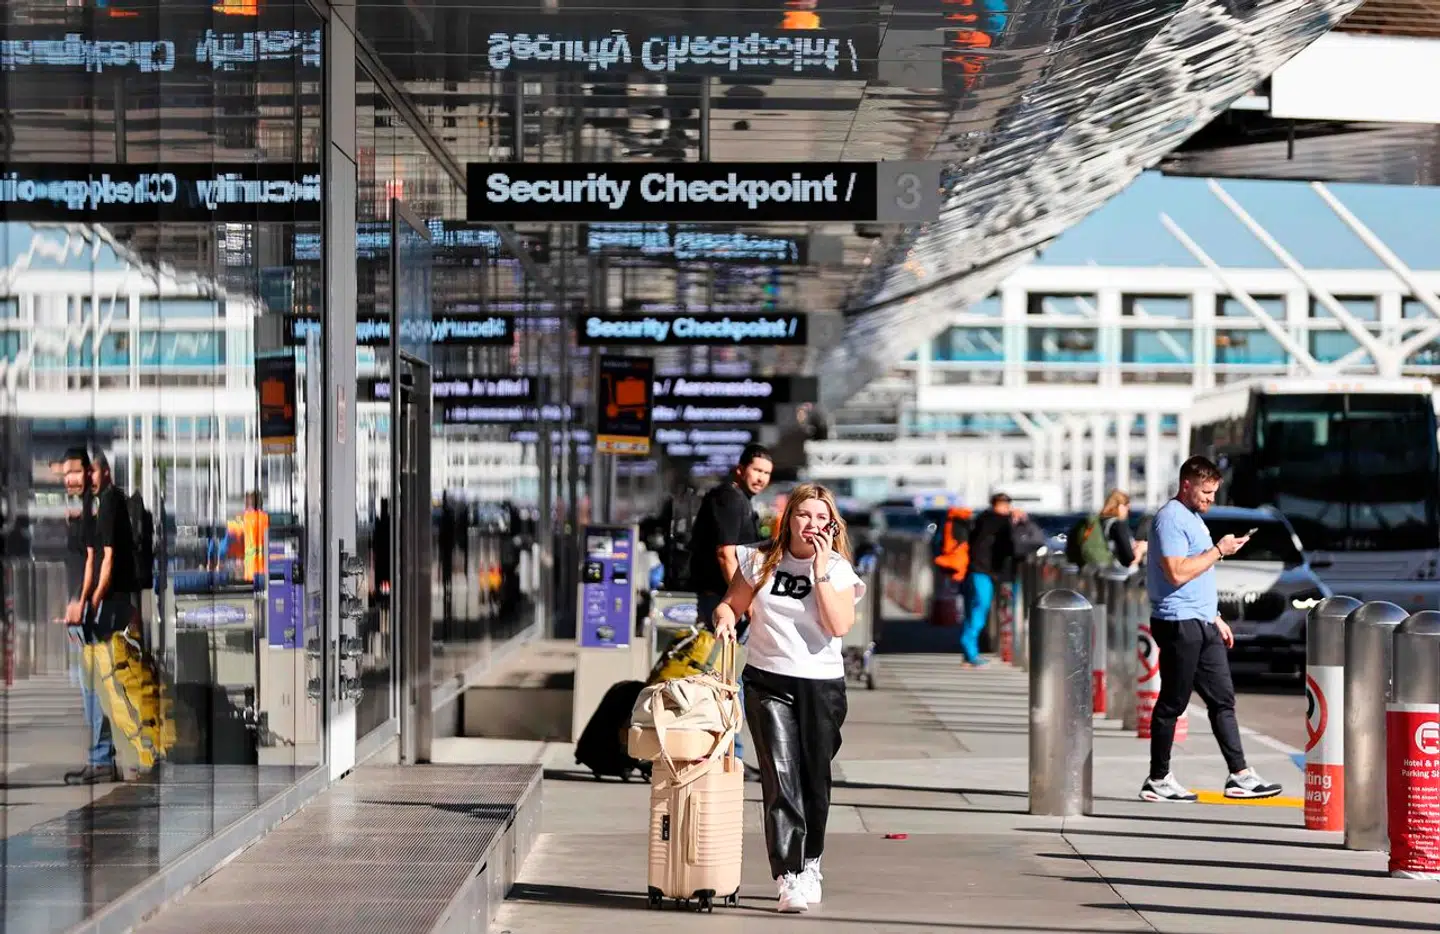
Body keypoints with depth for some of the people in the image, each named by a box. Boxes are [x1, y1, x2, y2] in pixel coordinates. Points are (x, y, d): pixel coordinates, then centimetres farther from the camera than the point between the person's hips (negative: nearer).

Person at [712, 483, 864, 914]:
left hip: (822, 685, 0)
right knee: (781, 779, -11)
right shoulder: (760, 562, 4)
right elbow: (732, 603, 14)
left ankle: (810, 865, 29)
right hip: (768, 682, 0)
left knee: (815, 781, 8)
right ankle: (788, 878, -14)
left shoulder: (837, 569, -1)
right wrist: (725, 618, -9)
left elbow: (840, 625, -15)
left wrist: (821, 570, -16)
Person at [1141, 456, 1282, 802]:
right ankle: (1158, 781, 5)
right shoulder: (1170, 519, -13)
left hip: (1202, 624, 10)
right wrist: (1218, 550, -16)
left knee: (1223, 699, 6)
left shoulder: (1194, 518, 19)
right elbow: (1177, 572, -23)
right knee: (1172, 703, -3)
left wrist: (1215, 618, 24)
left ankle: (1239, 775, 6)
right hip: (1178, 623, -10)